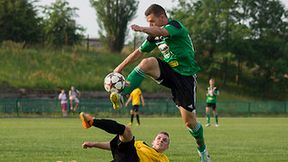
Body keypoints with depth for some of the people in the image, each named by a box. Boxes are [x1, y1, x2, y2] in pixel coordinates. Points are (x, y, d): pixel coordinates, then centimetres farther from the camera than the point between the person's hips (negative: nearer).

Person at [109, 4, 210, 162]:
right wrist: (120, 67, 9)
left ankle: (202, 149, 21)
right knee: (147, 62, -26)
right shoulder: (154, 35, 8)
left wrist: (142, 29, -55)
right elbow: (139, 52, 16)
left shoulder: (175, 25, -15)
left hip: (185, 76, -5)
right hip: (169, 71, 6)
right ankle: (121, 95, -34)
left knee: (189, 120, -6)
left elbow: (162, 32, -37)